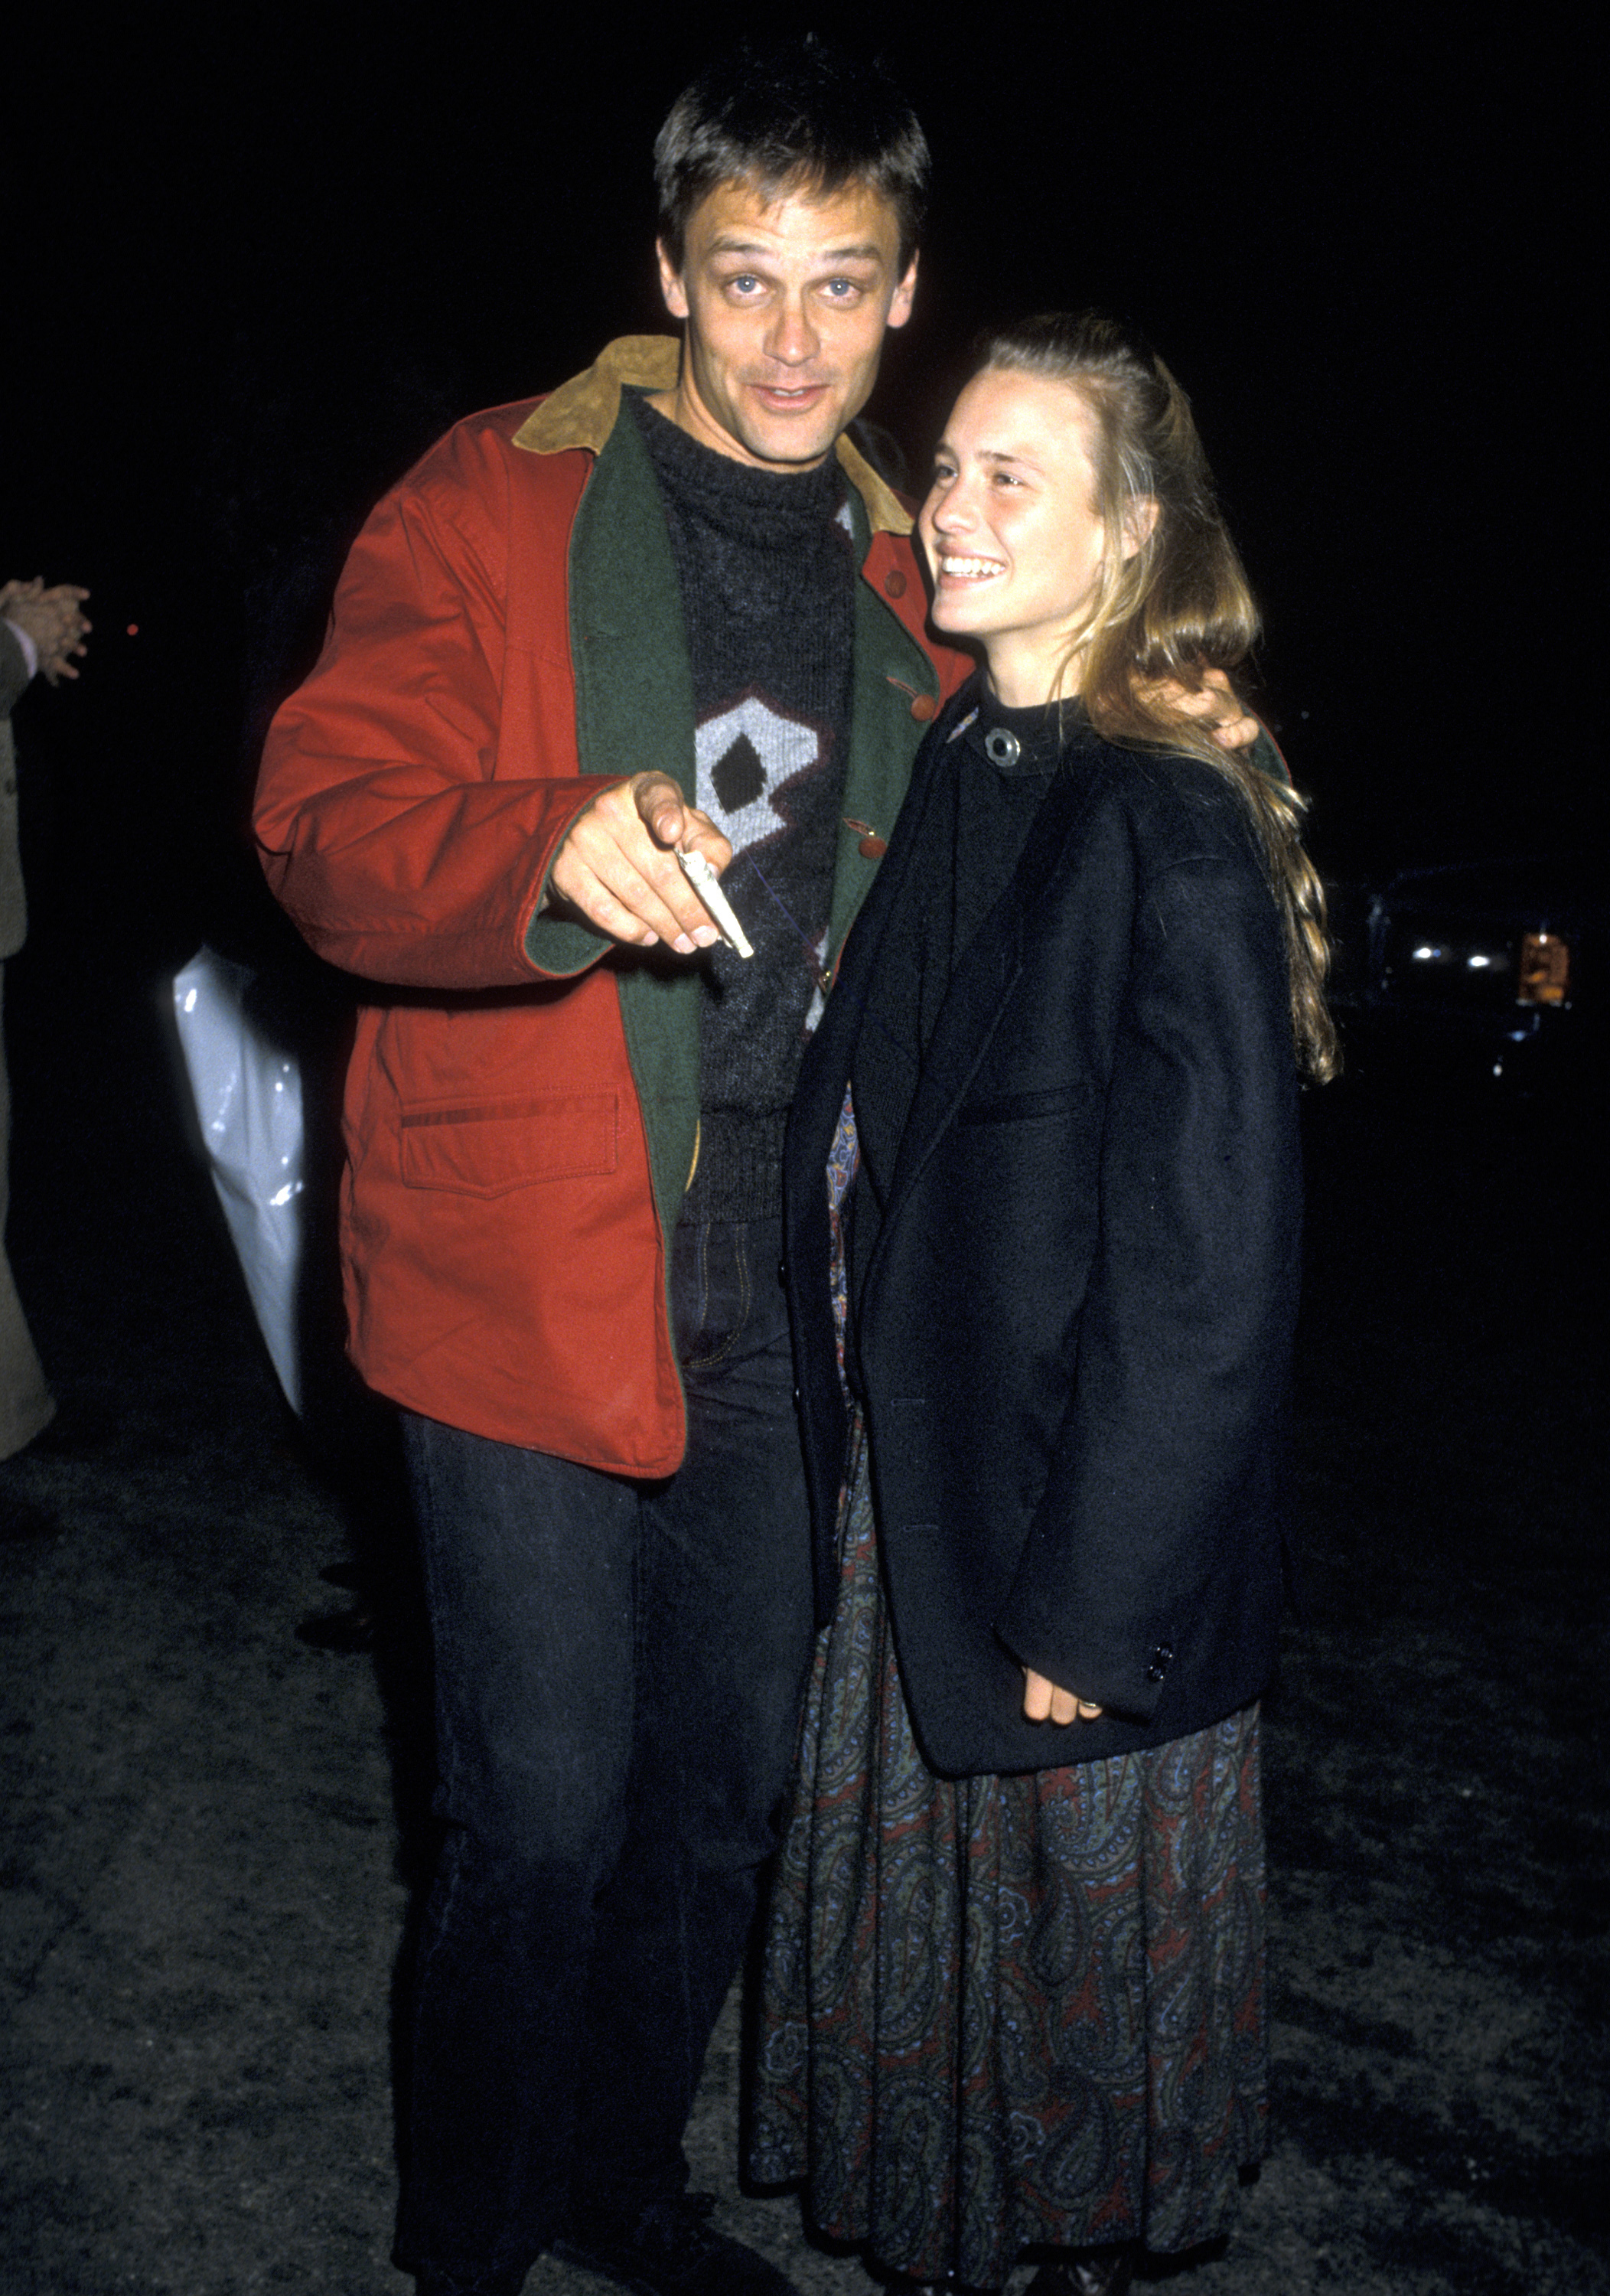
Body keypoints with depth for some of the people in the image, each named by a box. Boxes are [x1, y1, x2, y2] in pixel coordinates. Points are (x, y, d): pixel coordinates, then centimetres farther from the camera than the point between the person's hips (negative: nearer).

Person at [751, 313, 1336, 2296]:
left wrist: (1092, 1609, -18)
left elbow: (1210, 1270, -20)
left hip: (1083, 1542, -7)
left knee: (1081, 1928, 14)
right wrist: (851, 1466, 8)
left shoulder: (1174, 830, -19)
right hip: (902, 1499, 7)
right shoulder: (951, 776, 4)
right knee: (917, 1914, 21)